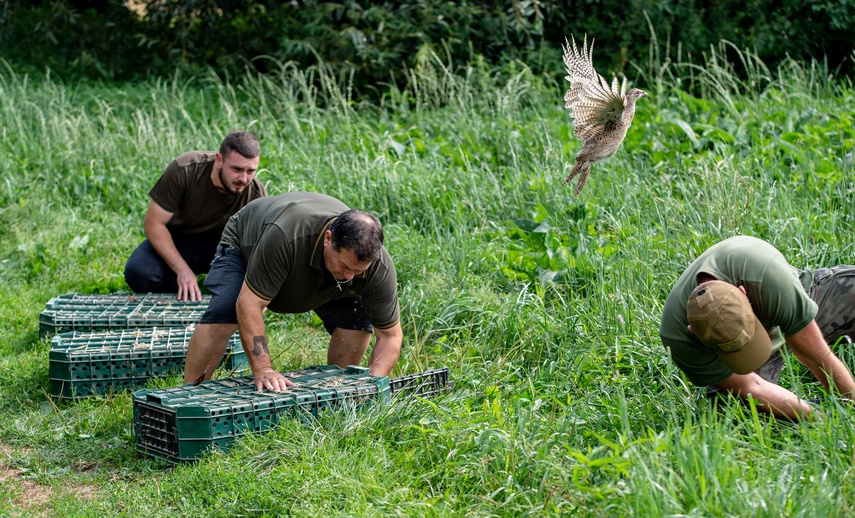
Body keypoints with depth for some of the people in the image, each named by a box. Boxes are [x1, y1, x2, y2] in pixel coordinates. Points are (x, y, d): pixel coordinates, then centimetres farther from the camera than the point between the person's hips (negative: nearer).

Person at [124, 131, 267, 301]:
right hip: (176, 240, 0)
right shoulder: (184, 170, -27)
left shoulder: (256, 195, -23)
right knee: (138, 273, -30)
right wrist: (183, 270, -29)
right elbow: (153, 223, -22)